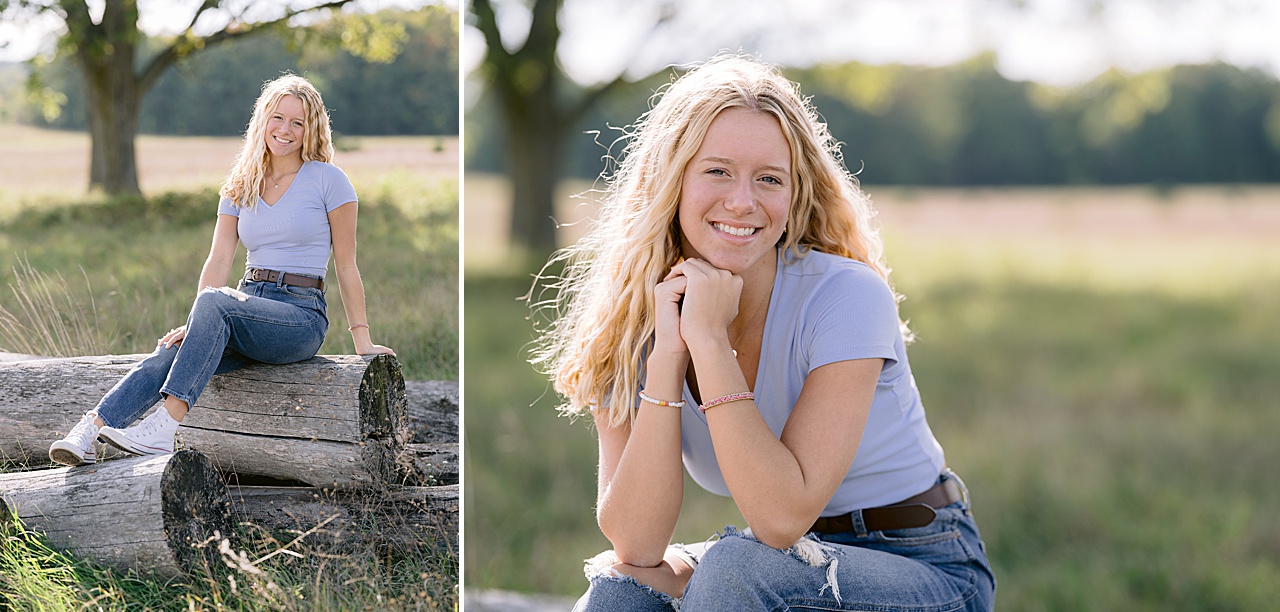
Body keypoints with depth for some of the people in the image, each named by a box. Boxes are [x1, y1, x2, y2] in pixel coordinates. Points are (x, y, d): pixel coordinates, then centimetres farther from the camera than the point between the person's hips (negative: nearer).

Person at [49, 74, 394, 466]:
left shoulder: (327, 180, 0)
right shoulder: (240, 187, 14)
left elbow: (346, 265, 2)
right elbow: (219, 259, 5)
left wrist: (363, 341, 0)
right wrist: (195, 324, -10)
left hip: (302, 314, -5)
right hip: (247, 308, 5)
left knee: (217, 302, -35)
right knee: (166, 357, -25)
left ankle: (163, 429, -44)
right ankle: (86, 434, -40)